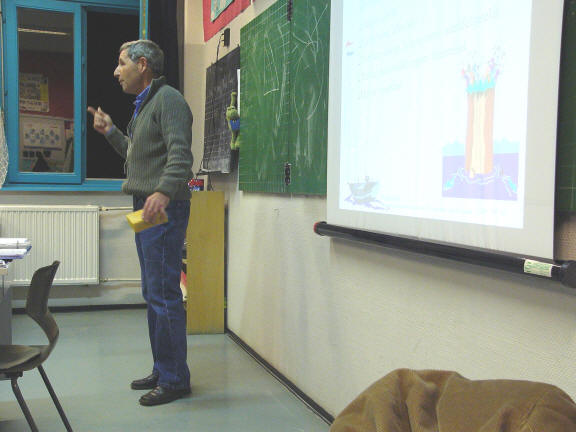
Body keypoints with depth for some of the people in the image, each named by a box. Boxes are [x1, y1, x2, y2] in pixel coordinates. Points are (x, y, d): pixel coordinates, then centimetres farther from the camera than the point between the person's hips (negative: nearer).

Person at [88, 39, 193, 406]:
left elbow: (180, 153, -22)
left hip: (164, 209, -11)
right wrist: (111, 132, 21)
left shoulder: (168, 99, -9)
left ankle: (175, 379, 2)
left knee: (164, 294, -7)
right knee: (153, 294, 14)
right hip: (147, 209, 11)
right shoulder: (145, 104, 23)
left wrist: (164, 192, -35)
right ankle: (162, 372, 24)